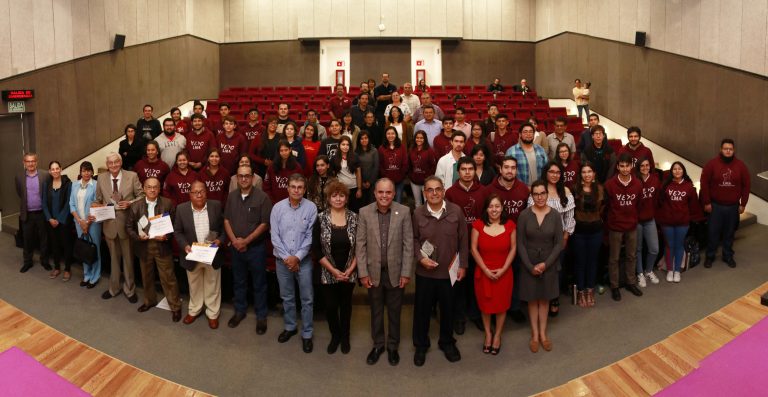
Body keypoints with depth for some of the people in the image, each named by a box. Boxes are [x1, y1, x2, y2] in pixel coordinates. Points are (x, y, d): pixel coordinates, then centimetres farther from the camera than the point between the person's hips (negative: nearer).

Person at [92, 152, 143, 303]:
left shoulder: (132, 176, -7)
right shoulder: (101, 178, 2)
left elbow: (141, 196, -3)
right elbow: (98, 200, 8)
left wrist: (130, 203, -20)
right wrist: (93, 212, -9)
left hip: (127, 223, -3)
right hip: (109, 223, 3)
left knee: (128, 258, 10)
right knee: (114, 258, 18)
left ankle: (129, 290, 26)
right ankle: (114, 288, 35)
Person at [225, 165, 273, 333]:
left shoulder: (262, 197, -11)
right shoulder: (232, 197, 5)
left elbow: (265, 224, -13)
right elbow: (226, 220, 7)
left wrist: (246, 240, -16)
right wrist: (234, 240, -9)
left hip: (256, 247, -4)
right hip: (236, 248, 4)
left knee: (259, 283, 6)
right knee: (239, 281, 17)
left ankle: (261, 316, 18)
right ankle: (240, 311, 33)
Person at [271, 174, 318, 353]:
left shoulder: (311, 208, -9)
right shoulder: (278, 207, -4)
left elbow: (310, 236, -9)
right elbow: (274, 236, -5)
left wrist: (297, 257, -13)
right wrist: (286, 257, -11)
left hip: (304, 260, -2)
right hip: (282, 260, 2)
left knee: (306, 298, 6)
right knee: (287, 297, 17)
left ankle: (307, 333, 19)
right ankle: (290, 327, 35)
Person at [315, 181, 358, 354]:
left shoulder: (354, 218, -4)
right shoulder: (321, 218, -7)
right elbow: (317, 249, -7)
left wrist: (350, 269, -9)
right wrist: (333, 270, -11)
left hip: (349, 273, 1)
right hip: (328, 273, -1)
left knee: (346, 305, 14)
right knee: (331, 306, 8)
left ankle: (345, 337, 34)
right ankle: (335, 335, 32)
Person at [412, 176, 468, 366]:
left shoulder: (456, 211, -8)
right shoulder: (418, 213, -7)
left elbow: (463, 240, -1)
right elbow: (414, 239, 3)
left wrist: (462, 265, -1)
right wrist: (420, 258, -12)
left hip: (449, 271, 0)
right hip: (425, 271, 0)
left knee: (448, 308, 16)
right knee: (422, 309, 11)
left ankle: (447, 342, 39)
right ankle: (421, 345, 32)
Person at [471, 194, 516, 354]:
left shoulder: (510, 225, -5)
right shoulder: (478, 224, -7)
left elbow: (513, 248, -1)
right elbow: (473, 248, -6)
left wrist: (503, 269, -10)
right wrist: (486, 269, -11)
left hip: (504, 272, 0)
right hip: (483, 272, 0)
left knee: (501, 305, 11)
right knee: (485, 304, 12)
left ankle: (497, 335, 31)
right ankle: (488, 334, 33)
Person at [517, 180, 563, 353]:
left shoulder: (555, 215, -8)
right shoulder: (524, 215, -11)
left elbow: (559, 243, -6)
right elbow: (520, 244, -8)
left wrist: (545, 264, -13)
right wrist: (531, 266, -13)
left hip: (549, 264, 1)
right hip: (529, 264, -1)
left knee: (544, 299, 13)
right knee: (532, 299, 10)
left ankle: (543, 333, 27)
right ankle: (534, 334, 24)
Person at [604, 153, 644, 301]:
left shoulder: (638, 184, -3)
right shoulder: (610, 184, -15)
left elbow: (638, 204, 9)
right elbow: (605, 204, -5)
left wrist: (633, 217, 11)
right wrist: (614, 217, 4)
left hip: (632, 226, 4)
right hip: (615, 227, -3)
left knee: (631, 256, 16)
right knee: (614, 258, 7)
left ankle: (631, 283, 33)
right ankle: (614, 286, 19)